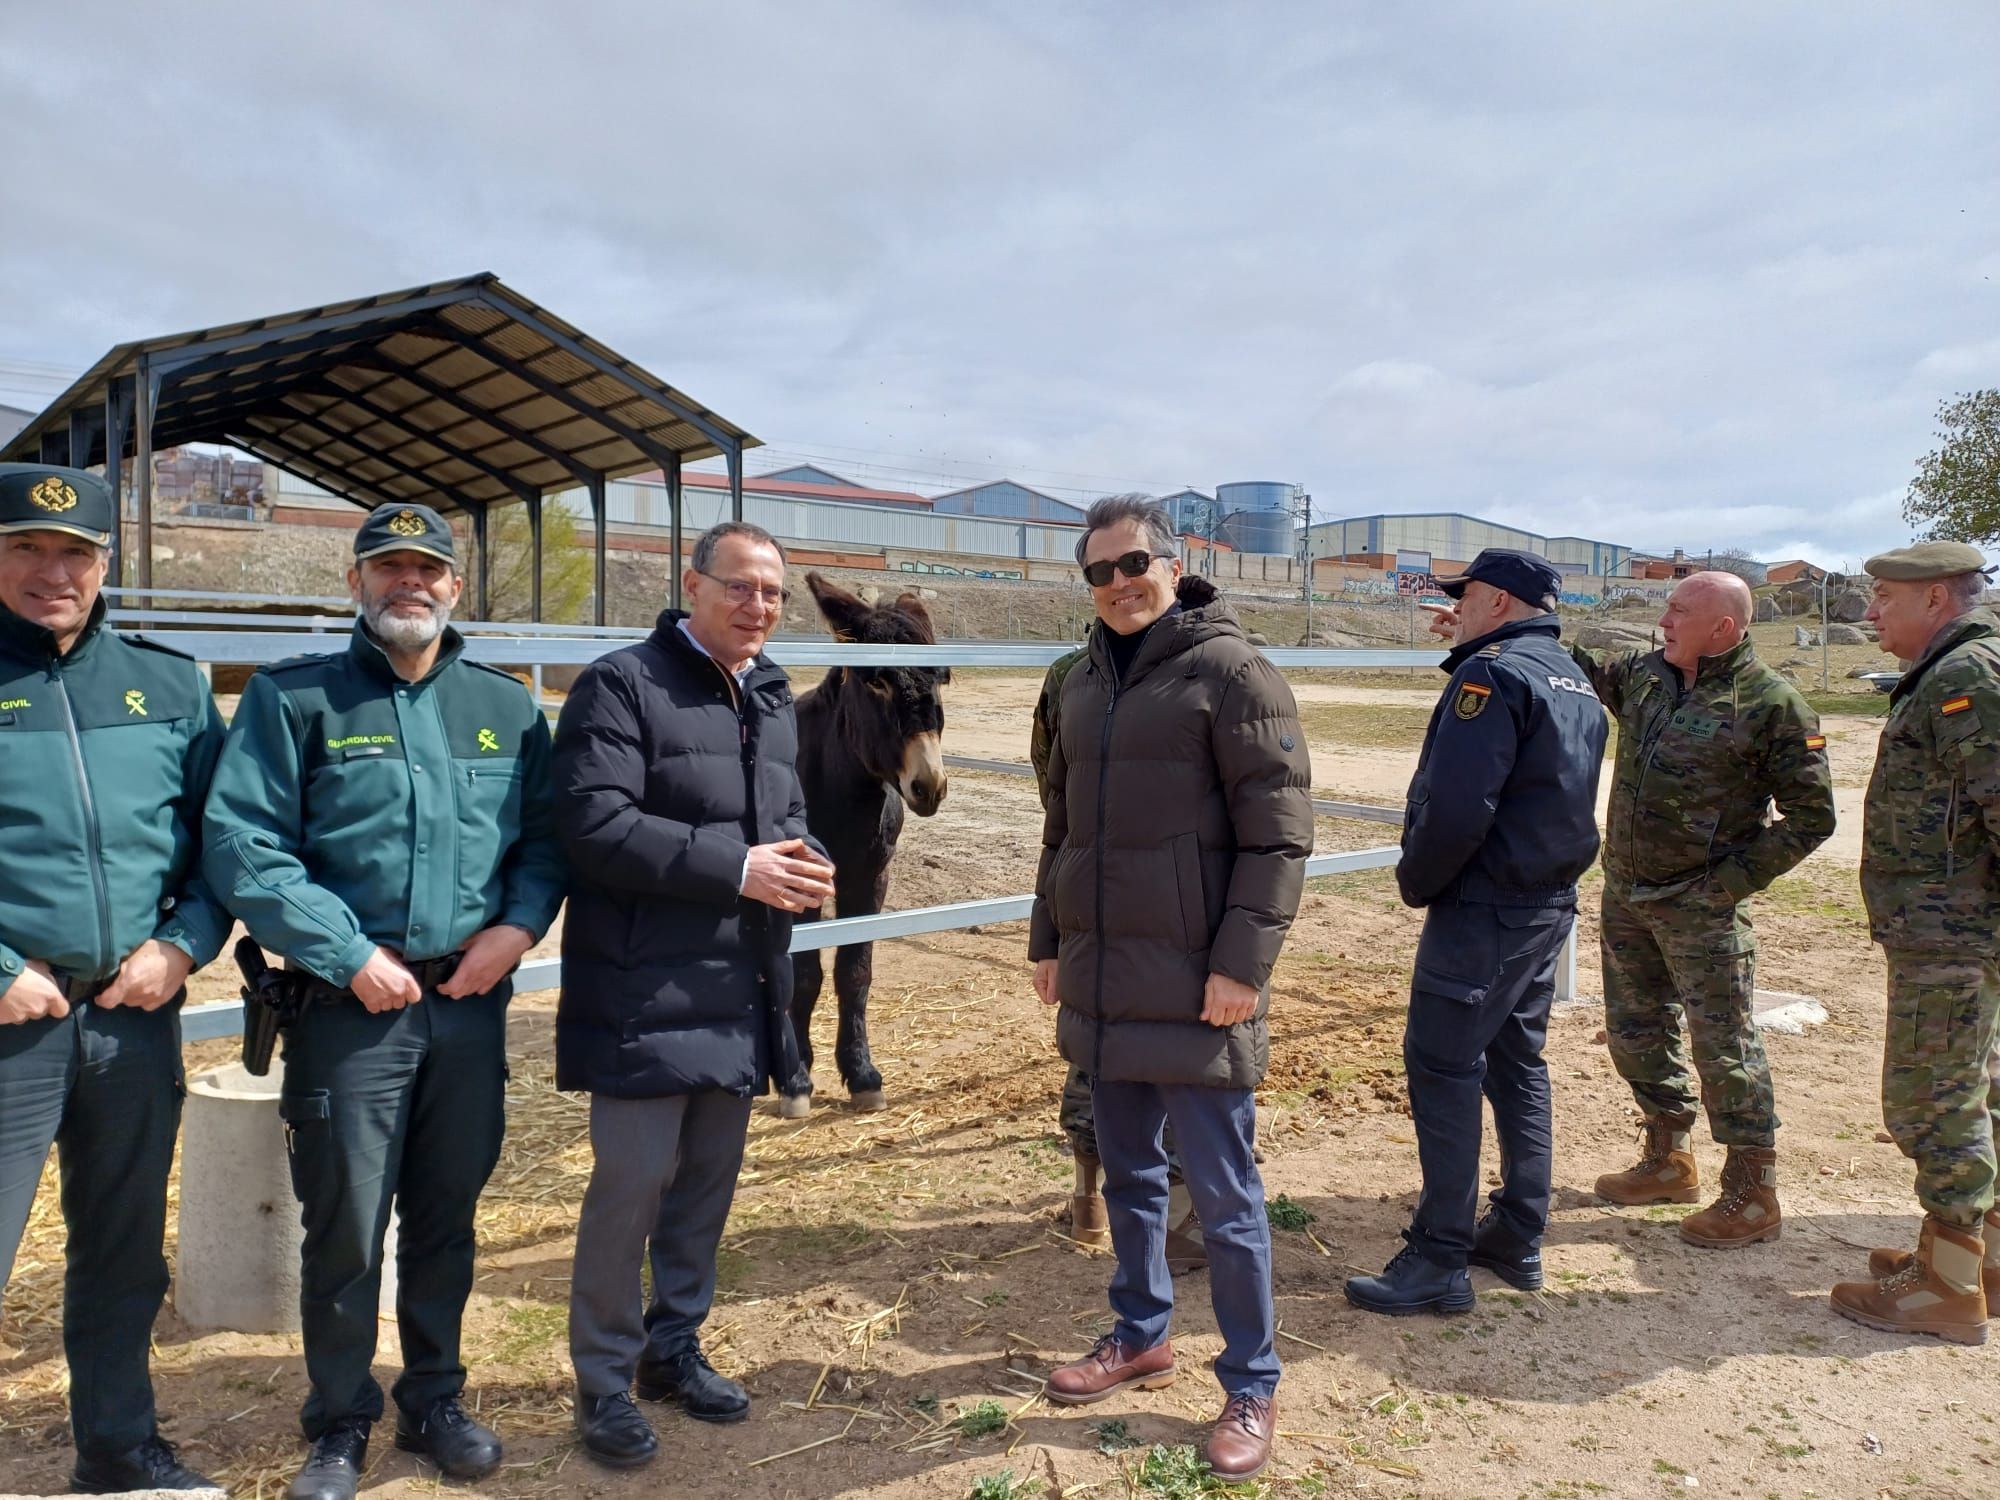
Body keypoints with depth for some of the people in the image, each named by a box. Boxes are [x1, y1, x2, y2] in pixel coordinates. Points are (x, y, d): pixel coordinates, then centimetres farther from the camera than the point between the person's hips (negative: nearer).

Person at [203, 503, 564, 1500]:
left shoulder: (505, 706, 8)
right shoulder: (293, 697, -3)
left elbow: (546, 833, 10)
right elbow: (240, 845, -10)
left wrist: (516, 926, -8)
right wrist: (351, 955, -15)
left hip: (471, 1001, 3)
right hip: (350, 1006, -3)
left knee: (447, 1216, 15)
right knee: (345, 1228, 6)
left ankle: (434, 1399, 34)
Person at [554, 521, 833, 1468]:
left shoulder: (774, 700, 15)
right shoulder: (621, 686, -10)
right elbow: (595, 824, -20)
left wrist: (806, 867, -2)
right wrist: (736, 868, -22)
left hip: (742, 991, 7)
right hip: (646, 991, -7)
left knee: (709, 1180, 16)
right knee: (632, 1181, 0)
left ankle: (674, 1346, 35)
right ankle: (605, 1381, 19)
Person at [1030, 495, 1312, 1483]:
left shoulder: (1229, 670, -10)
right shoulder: (1086, 683, 11)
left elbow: (1278, 833, -13)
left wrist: (1242, 963, -17)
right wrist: (1049, 942, 17)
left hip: (1194, 986, -6)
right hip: (1102, 982, 7)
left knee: (1222, 1193, 3)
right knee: (1128, 1172, 19)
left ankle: (1251, 1387, 20)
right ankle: (1140, 1337, 38)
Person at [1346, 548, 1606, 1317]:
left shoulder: (1494, 673, -15)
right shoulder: (1574, 680, 15)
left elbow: (1456, 807, -24)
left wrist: (1415, 879, -10)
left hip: (1485, 906, -10)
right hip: (1551, 902, 10)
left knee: (1442, 1066, -5)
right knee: (1518, 1061, 16)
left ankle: (1439, 1260, -1)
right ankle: (1518, 1238, 25)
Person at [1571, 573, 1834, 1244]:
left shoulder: (1773, 704, -13)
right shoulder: (1643, 673, 4)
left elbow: (1811, 817, -10)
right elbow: (1578, 666, 18)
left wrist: (1735, 879, -15)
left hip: (1701, 905, -7)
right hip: (1625, 892, 7)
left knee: (1723, 1045, 1)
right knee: (1635, 1031, 17)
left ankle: (1752, 1195, 16)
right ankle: (1667, 1161, 35)